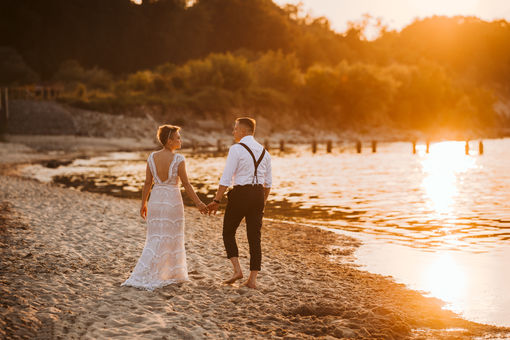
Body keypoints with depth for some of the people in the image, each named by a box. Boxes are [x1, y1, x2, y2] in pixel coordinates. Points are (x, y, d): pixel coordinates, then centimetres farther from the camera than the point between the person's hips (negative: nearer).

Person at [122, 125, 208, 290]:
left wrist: (143, 203, 13)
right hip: (172, 200, -4)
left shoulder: (152, 157, -1)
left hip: (155, 200, 4)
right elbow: (186, 184, -11)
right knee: (172, 239, 8)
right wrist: (198, 203, -2)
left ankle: (162, 276, 15)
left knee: (156, 239, 12)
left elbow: (147, 183, 3)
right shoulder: (178, 159, -13)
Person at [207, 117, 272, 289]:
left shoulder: (236, 149, -9)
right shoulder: (264, 151, 12)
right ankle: (252, 279, 7)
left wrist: (216, 201, -9)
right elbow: (268, 182, 15)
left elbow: (226, 178, -13)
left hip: (240, 194, -6)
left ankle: (237, 270, -2)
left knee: (228, 233, 12)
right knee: (255, 238, 7)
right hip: (258, 195, 6)